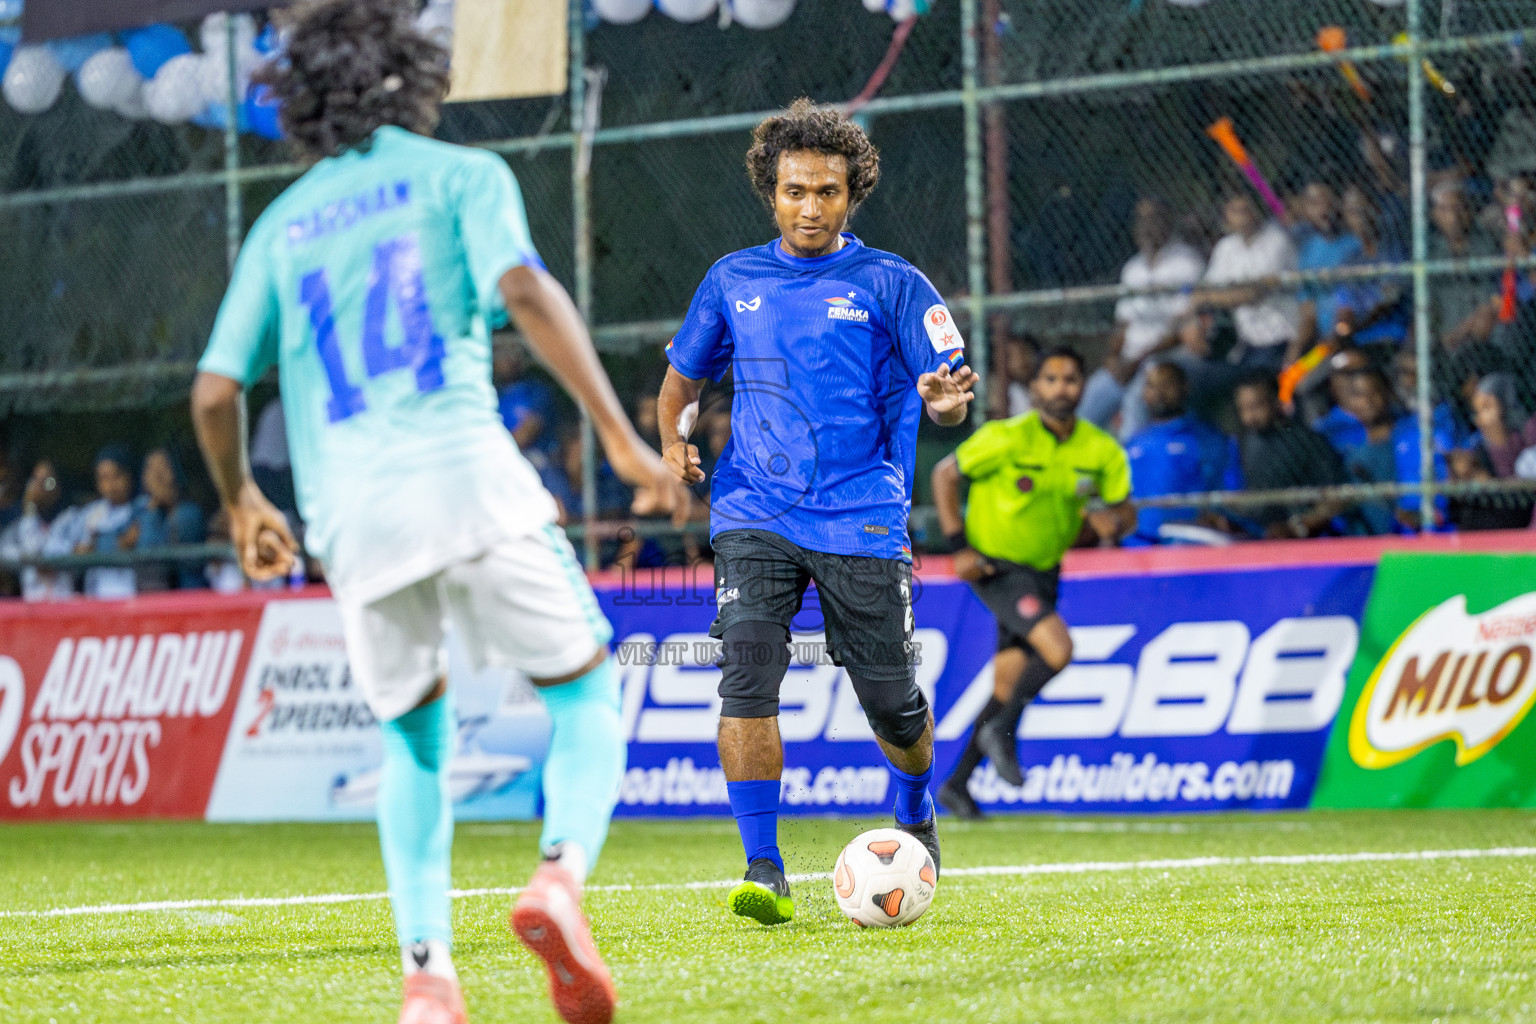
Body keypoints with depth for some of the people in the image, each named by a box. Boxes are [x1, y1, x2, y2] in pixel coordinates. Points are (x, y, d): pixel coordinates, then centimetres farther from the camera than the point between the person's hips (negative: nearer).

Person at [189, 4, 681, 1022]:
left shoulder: (282, 223, 20)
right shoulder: (460, 174, 9)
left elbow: (215, 391, 15)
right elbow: (526, 291, -10)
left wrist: (242, 502, 33)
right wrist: (621, 435, -10)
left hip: (347, 508, 4)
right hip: (461, 471, -4)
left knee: (416, 742, 17)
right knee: (586, 692, 7)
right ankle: (562, 877, -20)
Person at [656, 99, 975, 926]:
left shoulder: (890, 286, 2)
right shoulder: (732, 281, 11)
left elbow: (947, 392, -3)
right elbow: (682, 377, 23)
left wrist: (944, 400, -27)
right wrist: (672, 441, 3)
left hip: (862, 523, -1)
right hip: (756, 517, 1)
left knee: (891, 701, 4)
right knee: (747, 672, -19)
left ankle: (915, 815, 37)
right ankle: (764, 871, -15)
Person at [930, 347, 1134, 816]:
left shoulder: (1102, 451, -3)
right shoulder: (1007, 438, -16)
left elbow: (1124, 510, 7)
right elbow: (945, 473, -6)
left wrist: (1113, 523, -19)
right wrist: (959, 545, -13)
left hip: (1044, 572, 6)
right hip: (995, 566, -6)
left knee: (1008, 685, 8)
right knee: (1057, 648, -25)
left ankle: (957, 783, 21)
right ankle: (1000, 732, -3)